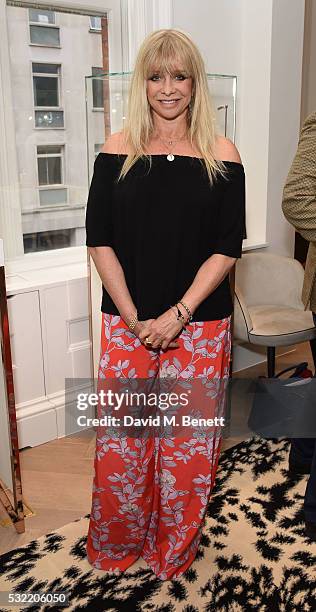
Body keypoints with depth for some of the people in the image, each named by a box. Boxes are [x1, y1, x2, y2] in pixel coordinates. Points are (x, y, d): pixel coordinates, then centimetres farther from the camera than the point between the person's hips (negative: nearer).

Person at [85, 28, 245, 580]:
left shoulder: (222, 156, 1)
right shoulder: (118, 150, 3)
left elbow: (227, 247, -4)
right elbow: (99, 240, -1)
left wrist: (177, 315, -13)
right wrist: (135, 319, -10)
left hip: (200, 325, 0)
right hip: (126, 323, 1)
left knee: (188, 444, 8)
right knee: (120, 439, 7)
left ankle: (174, 551, 34)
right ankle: (116, 545, 35)